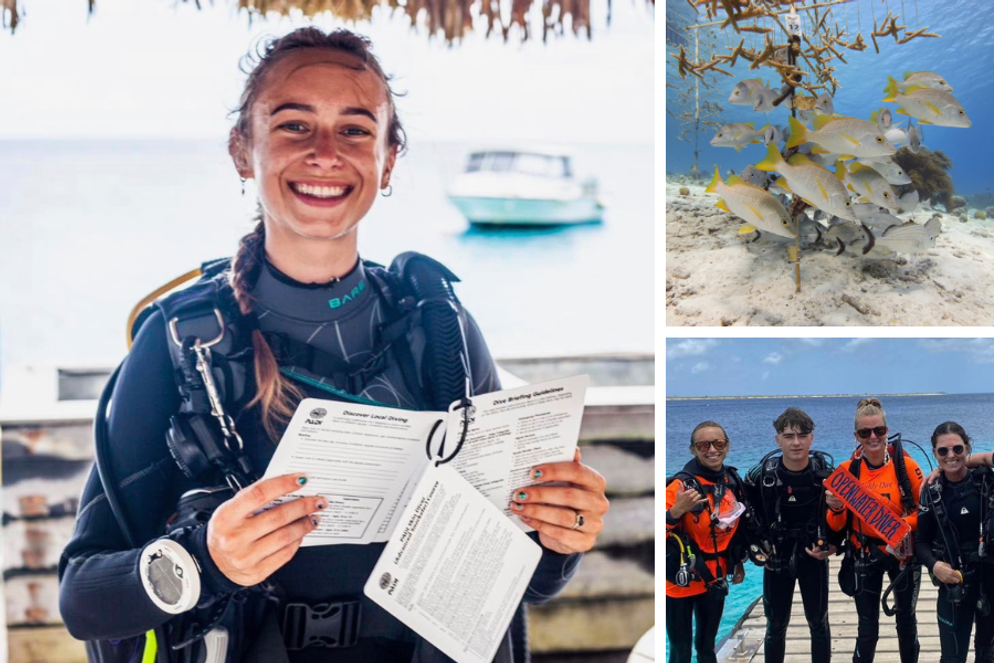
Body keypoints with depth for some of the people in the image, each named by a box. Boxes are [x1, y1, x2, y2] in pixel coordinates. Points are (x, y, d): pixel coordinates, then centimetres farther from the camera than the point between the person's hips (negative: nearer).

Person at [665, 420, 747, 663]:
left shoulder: (733, 482, 1)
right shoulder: (681, 485, -18)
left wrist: (738, 562, 19)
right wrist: (676, 511, -39)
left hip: (714, 579, 6)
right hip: (681, 580, -6)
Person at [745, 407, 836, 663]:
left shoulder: (827, 474, -12)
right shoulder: (761, 476, -13)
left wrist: (833, 545, -11)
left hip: (813, 557, 0)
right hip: (776, 560, 0)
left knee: (818, 624, 9)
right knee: (776, 627, 8)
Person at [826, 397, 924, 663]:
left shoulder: (905, 465, -11)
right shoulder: (847, 470, -7)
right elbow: (837, 526, -2)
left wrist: (904, 525, -23)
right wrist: (836, 509, -24)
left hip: (902, 552, 0)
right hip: (864, 556, 0)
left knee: (906, 619, 16)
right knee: (867, 626, 3)